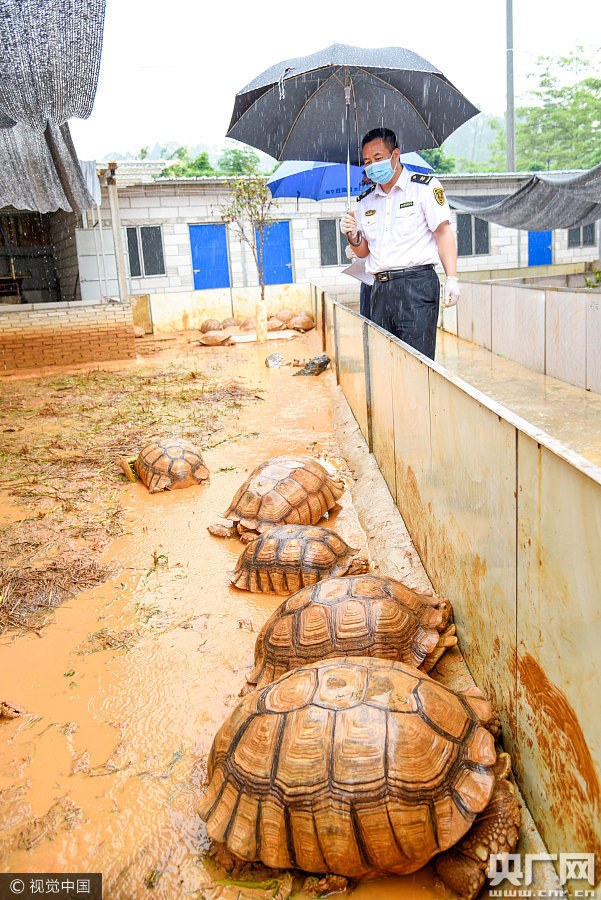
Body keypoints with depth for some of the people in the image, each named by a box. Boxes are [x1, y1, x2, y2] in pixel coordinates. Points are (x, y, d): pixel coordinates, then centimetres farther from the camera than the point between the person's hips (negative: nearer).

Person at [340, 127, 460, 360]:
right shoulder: (365, 201, 19)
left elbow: (443, 232, -4)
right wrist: (353, 236, 0)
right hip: (381, 288, 5)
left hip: (417, 284, -5)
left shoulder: (425, 186, 3)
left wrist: (451, 278, -14)